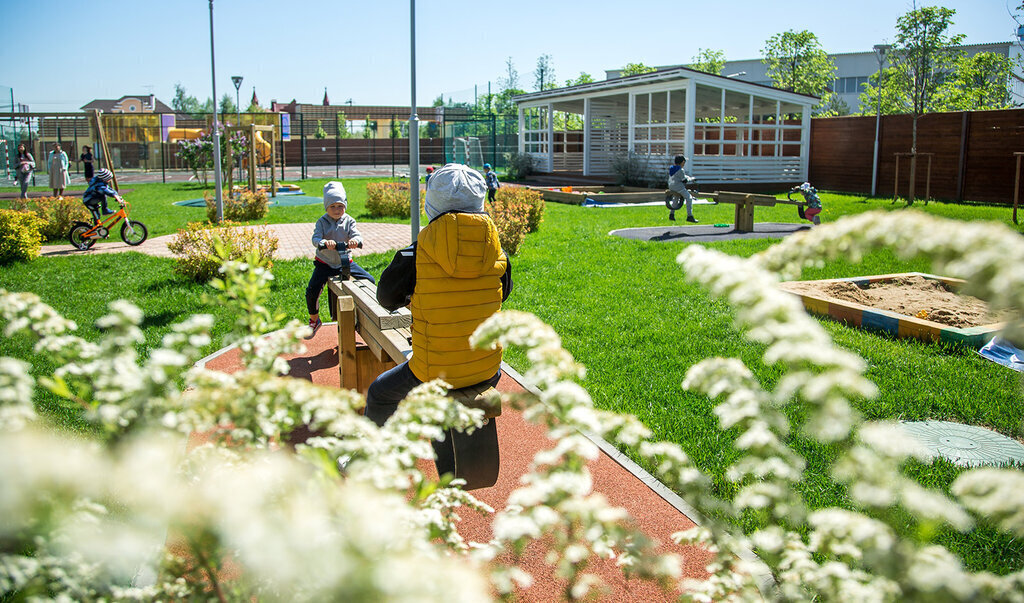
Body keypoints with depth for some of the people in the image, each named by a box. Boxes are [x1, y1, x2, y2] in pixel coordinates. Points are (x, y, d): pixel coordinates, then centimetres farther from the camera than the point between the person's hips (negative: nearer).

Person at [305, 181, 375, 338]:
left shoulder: (348, 221, -3)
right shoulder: (322, 222, -8)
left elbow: (357, 235, -18)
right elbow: (315, 238, -23)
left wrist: (355, 240, -44)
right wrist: (325, 242, -47)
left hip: (345, 261, 2)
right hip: (325, 263, -2)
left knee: (370, 281, -6)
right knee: (311, 292, -15)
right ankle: (314, 321, 12)